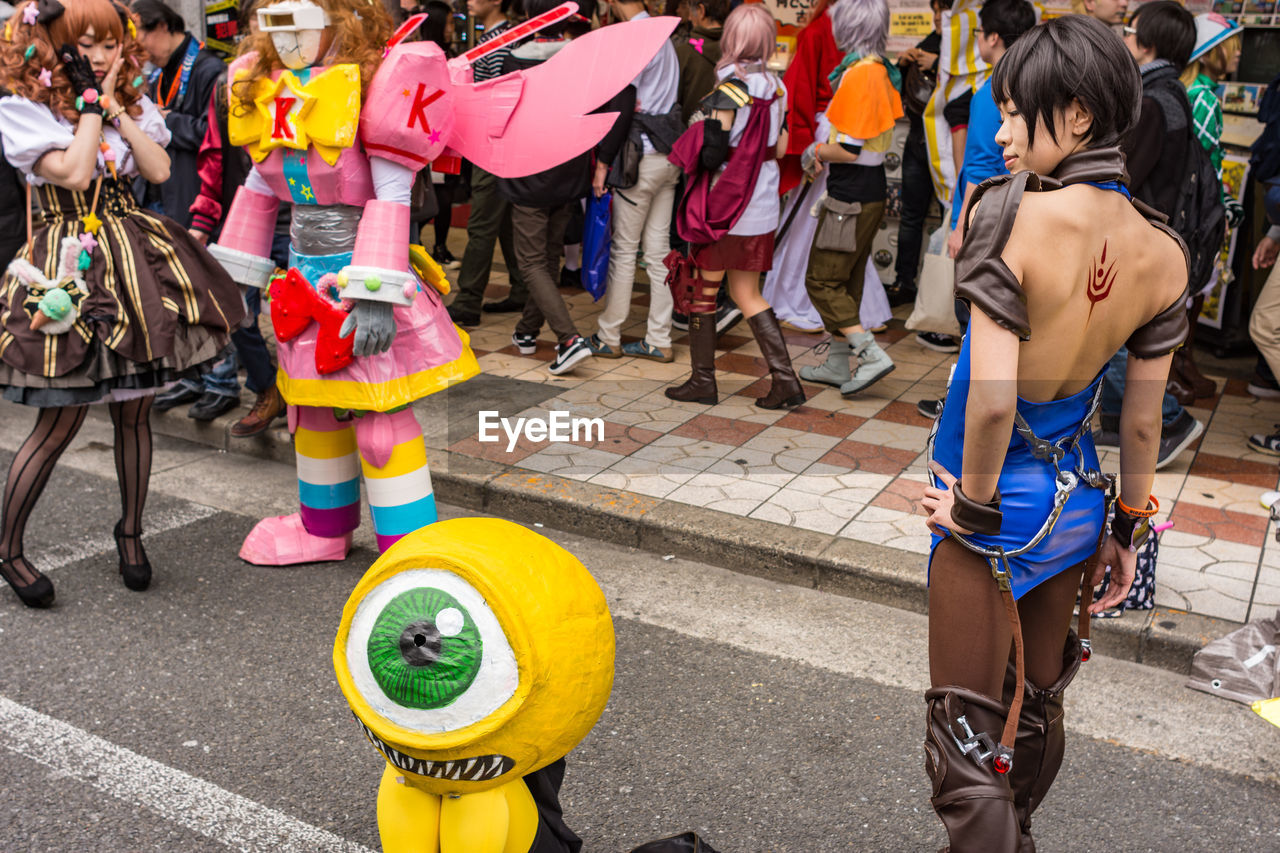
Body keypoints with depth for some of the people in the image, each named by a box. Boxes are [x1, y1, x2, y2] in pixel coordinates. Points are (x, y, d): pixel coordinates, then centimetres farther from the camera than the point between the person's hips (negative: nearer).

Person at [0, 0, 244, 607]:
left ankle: (130, 531, 26)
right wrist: (89, 103, -9)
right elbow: (74, 173, -18)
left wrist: (112, 104, -5)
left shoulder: (133, 105, 12)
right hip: (70, 267, -5)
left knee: (134, 411, 8)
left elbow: (159, 170, -3)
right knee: (61, 420, -4)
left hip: (136, 261, 5)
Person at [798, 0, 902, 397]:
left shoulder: (857, 75, -20)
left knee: (822, 281, -3)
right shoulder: (881, 70, 10)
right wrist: (829, 149, 10)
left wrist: (820, 151, -4)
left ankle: (872, 356, -6)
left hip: (851, 198, -10)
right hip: (872, 190, 10)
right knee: (846, 281, 15)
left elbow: (849, 150, -22)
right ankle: (838, 364, 24)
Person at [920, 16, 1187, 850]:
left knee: (964, 733, 7)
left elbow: (991, 396, -28)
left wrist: (973, 504, -12)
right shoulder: (1163, 252, -5)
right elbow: (1144, 418, 3)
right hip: (1077, 497, 7)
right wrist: (1129, 530, 14)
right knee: (1037, 709, 26)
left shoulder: (1009, 212, -24)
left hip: (994, 504, -6)